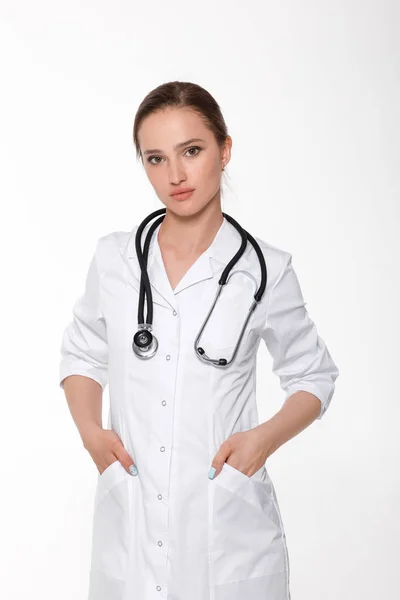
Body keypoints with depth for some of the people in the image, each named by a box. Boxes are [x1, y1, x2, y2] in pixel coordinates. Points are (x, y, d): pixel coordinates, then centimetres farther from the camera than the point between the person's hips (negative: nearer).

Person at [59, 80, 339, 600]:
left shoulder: (265, 270, -5)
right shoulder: (113, 259, 1)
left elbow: (314, 376, 7)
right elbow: (82, 355, 15)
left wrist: (267, 436, -10)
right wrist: (90, 430, -3)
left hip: (228, 528, -2)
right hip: (129, 522, 2)